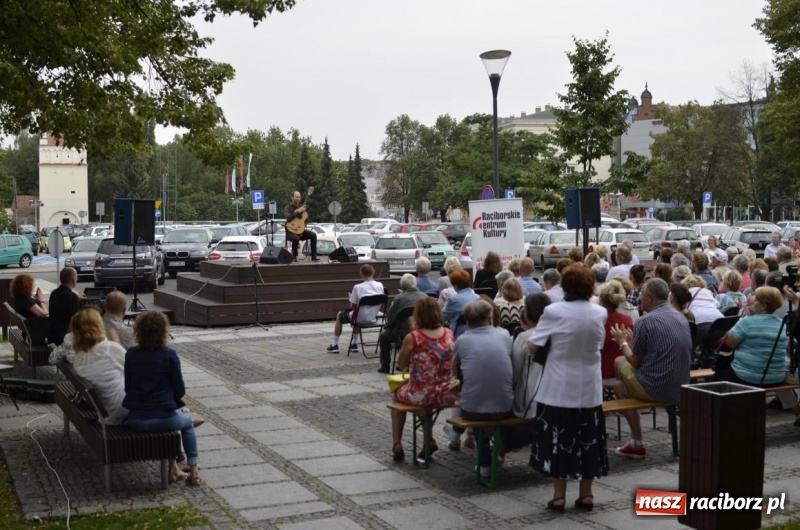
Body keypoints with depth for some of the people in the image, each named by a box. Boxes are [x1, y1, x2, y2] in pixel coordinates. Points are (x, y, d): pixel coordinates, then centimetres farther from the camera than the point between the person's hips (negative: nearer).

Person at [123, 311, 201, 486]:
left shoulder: (131, 354, 0)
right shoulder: (169, 355, -9)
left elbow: (127, 387, 7)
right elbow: (180, 391, -5)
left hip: (135, 420, 4)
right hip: (162, 418, -4)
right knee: (188, 423, 30)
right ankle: (193, 471, 22)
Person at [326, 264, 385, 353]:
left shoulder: (358, 287, -20)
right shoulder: (380, 285, -7)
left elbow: (353, 307, -12)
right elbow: (380, 305, 6)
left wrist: (352, 298, 9)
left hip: (361, 319, -5)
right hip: (373, 318, 5)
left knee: (339, 315, 24)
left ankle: (334, 345, 29)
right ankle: (354, 344, 40)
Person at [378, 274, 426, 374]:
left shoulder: (399, 298, -12)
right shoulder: (425, 297, -1)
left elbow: (389, 318, -6)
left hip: (404, 334, -5)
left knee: (384, 336, 23)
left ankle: (385, 366, 24)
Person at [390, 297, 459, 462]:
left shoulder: (412, 338, -16)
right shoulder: (450, 335, -4)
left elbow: (402, 365, 0)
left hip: (421, 396, -3)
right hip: (448, 396, 3)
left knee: (398, 394, 31)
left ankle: (397, 445, 28)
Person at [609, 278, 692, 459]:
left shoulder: (645, 321, -15)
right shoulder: (682, 318, 8)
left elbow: (635, 362, -8)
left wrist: (623, 342, 11)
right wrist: (631, 341, 26)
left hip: (655, 389, -8)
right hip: (681, 388, 8)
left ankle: (637, 443, 20)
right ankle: (635, 442, 31)